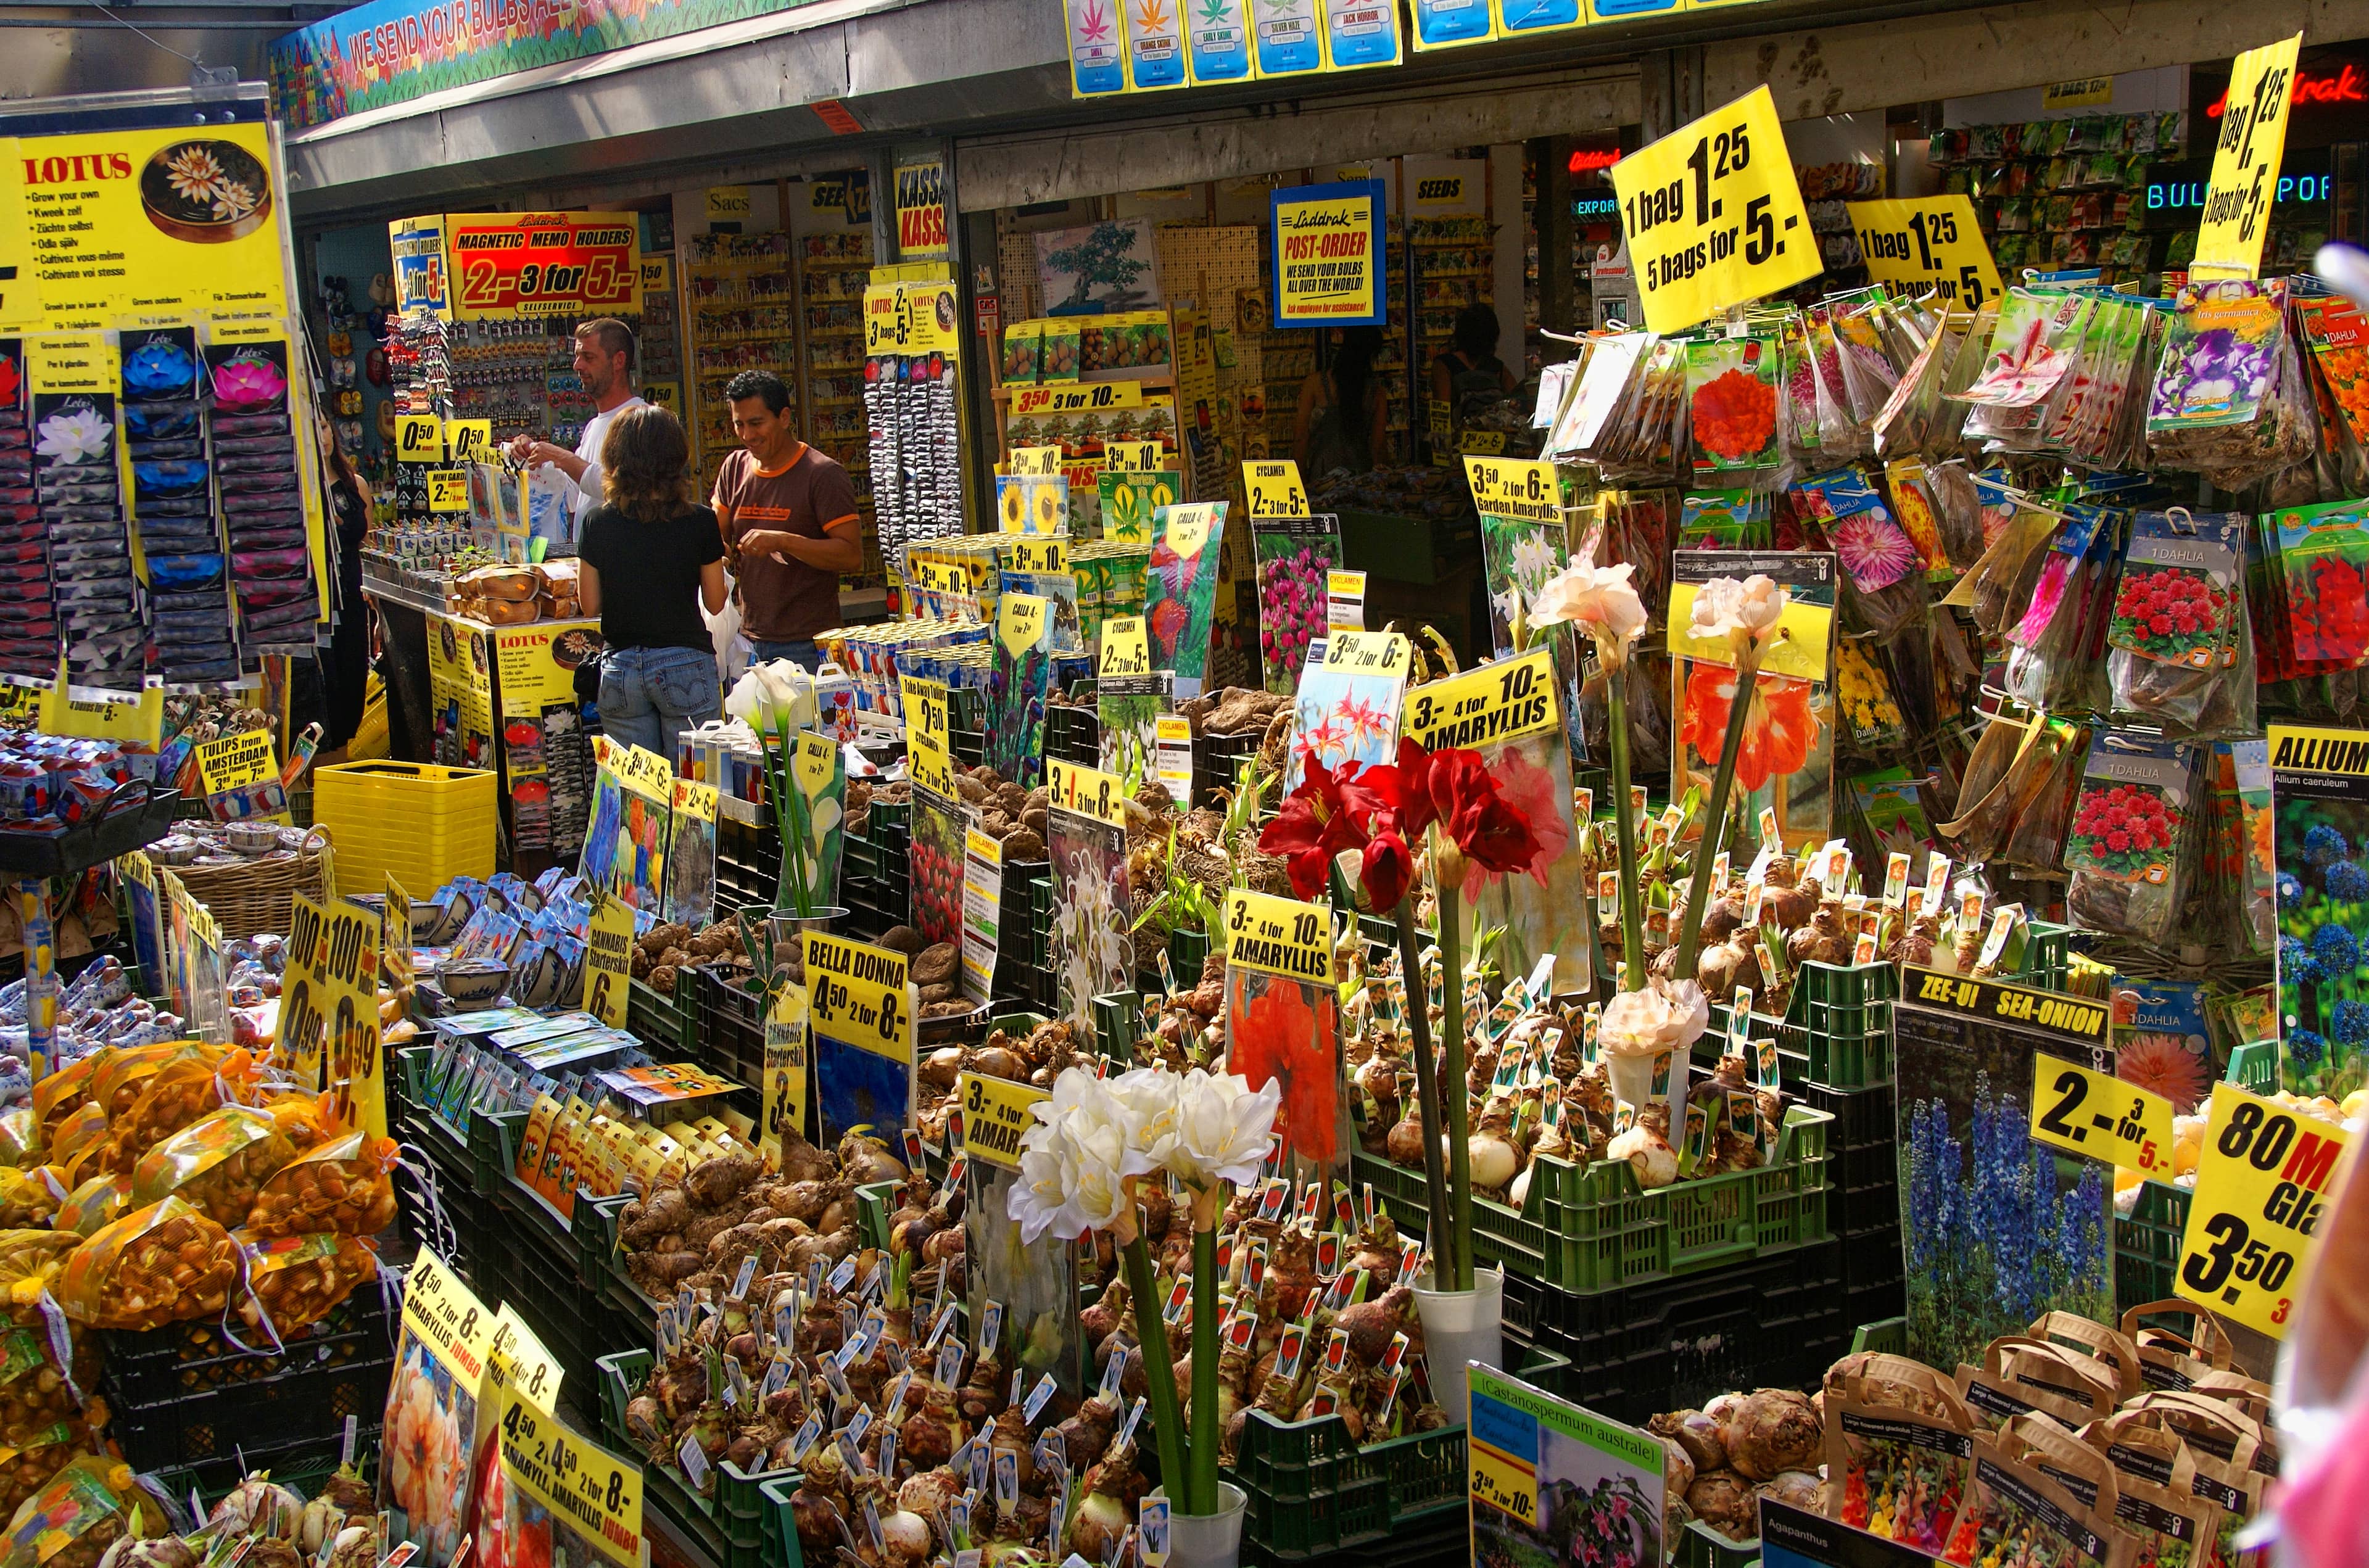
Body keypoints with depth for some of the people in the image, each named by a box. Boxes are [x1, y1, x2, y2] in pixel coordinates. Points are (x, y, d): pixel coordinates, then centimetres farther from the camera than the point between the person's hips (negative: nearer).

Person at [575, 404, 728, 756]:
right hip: (685, 665, -2)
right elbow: (715, 602, 1)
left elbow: (590, 606, 4)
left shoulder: (597, 523, -2)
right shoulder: (699, 521, -8)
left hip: (619, 669, 2)